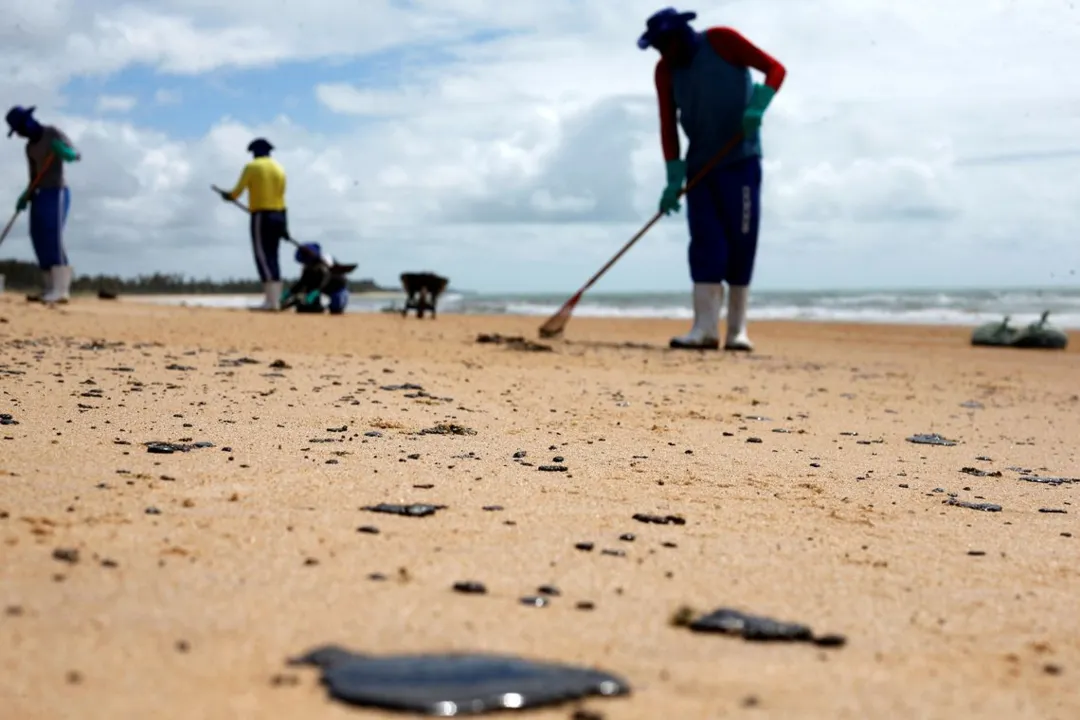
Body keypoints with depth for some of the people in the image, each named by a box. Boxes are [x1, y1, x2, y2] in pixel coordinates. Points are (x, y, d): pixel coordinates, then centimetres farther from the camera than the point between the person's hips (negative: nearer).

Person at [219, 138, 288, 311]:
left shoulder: (252, 167, -4)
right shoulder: (279, 168, 14)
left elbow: (236, 192, -1)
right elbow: (280, 193, 14)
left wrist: (228, 196, 21)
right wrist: (283, 224, 15)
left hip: (261, 216, -7)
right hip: (279, 215, 7)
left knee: (263, 257, -8)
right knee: (272, 258, 11)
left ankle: (271, 301, -17)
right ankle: (276, 300, 8)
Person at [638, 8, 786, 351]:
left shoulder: (721, 41, -9)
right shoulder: (665, 70, 1)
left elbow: (775, 68, -11)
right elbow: (668, 126, 1)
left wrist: (757, 108, -28)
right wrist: (674, 178, -6)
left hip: (740, 160, -3)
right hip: (700, 165, 3)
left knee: (740, 244, -3)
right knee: (706, 245, -5)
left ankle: (737, 329, 3)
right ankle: (705, 328, -9)